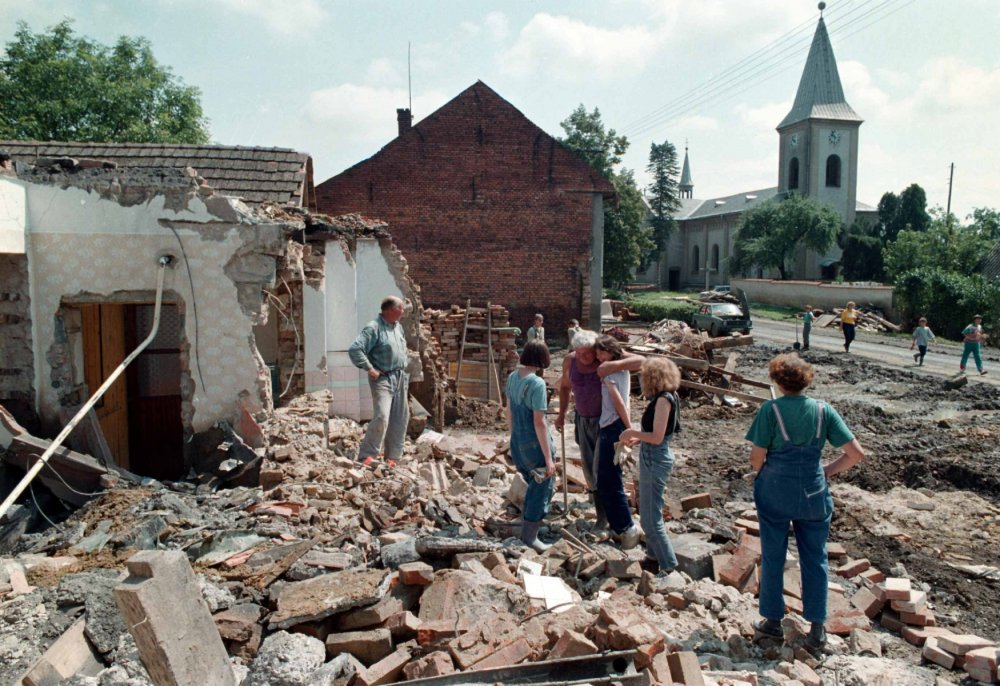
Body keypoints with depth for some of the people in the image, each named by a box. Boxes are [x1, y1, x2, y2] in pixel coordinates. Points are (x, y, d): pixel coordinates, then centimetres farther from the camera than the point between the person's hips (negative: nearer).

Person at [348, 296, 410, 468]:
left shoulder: (398, 327, 13)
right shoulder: (373, 328, -13)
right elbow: (354, 350, -21)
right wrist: (369, 369, -19)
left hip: (400, 378, 8)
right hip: (383, 378, -8)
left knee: (400, 419, 8)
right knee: (382, 417, -19)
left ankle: (393, 457, 18)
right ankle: (367, 456, -10)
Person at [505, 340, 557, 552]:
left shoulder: (512, 377, 0)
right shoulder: (537, 384, -23)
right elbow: (539, 423, -21)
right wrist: (548, 458, -15)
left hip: (517, 443, 8)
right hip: (535, 445, -8)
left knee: (534, 486, 27)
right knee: (541, 491, 10)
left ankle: (526, 527, 42)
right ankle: (529, 537, 20)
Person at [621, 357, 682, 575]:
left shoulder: (663, 399, -20)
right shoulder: (664, 397, 8)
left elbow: (657, 437, -24)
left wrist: (632, 432, -13)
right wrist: (637, 438, 8)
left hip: (655, 461, -10)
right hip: (652, 459, 10)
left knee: (651, 517, 0)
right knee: (648, 513, 20)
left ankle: (668, 566, 10)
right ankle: (655, 556, 32)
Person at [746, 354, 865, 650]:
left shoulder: (770, 409, -13)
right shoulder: (823, 410, -5)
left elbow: (756, 457, -13)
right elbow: (856, 453, -5)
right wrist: (827, 470, 8)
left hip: (775, 492, -2)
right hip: (814, 494, 2)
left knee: (772, 557, 13)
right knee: (815, 559, 14)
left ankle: (773, 620, 25)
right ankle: (817, 627, 20)